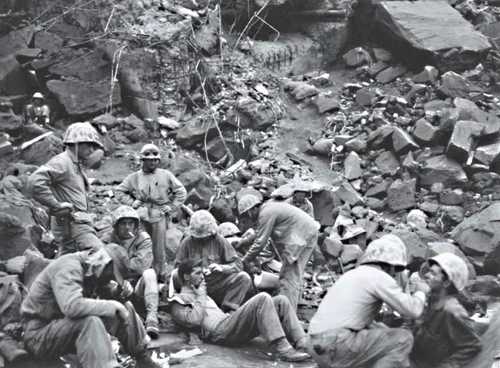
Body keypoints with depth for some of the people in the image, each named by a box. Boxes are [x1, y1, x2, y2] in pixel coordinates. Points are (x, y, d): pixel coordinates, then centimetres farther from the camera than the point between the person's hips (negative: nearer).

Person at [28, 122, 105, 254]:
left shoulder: (77, 166, 22)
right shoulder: (61, 161, -9)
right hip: (71, 224, -10)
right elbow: (35, 183, -23)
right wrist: (56, 206, -19)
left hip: (79, 224, 10)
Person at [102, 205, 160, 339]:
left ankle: (152, 318, -34)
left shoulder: (143, 238, -3)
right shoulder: (108, 240, -1)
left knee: (150, 273, -30)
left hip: (139, 285, 0)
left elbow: (142, 265, -19)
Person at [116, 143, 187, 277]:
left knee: (159, 248, 4)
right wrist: (132, 202, 1)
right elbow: (119, 192, 14)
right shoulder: (134, 177, 7)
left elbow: (181, 192, 9)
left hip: (159, 216, 0)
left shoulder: (166, 175, 5)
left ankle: (160, 275, 15)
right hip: (141, 216, 0)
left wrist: (171, 208, 3)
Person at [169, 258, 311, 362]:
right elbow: (194, 320, -10)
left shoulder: (201, 294, 35)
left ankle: (302, 343, -20)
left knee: (281, 301, -8)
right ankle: (283, 349, -36)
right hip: (220, 332, -8)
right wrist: (201, 297, 1)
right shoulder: (178, 303, 9)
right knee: (262, 298, -28)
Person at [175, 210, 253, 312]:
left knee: (244, 278, -23)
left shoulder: (219, 241, 3)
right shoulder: (187, 242, 4)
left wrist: (222, 267, -18)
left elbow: (238, 264, 0)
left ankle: (228, 309, -27)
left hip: (218, 285, 0)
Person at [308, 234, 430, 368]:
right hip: (339, 346, -9)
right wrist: (421, 292, 15)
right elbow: (413, 310, -5)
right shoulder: (380, 277, -2)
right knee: (403, 339, 3)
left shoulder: (351, 274, 24)